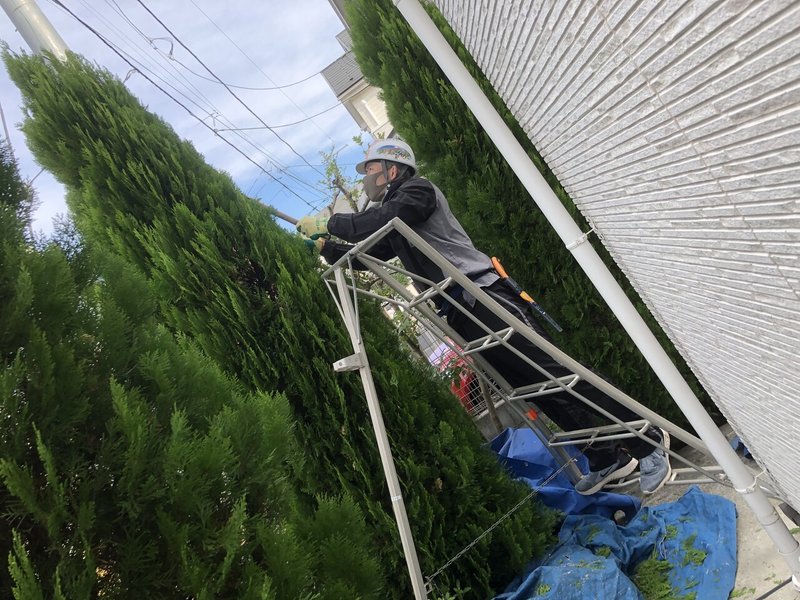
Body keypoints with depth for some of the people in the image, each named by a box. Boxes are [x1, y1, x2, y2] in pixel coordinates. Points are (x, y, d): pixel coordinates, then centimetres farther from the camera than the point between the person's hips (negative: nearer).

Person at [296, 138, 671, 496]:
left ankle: (648, 439, 3)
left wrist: (328, 224, -7)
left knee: (556, 375, -9)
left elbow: (384, 219, -16)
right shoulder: (389, 223, 26)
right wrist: (326, 246, 15)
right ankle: (606, 459, 16)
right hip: (465, 317, 8)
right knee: (535, 389, 7)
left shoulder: (417, 190, 0)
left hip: (485, 296, -8)